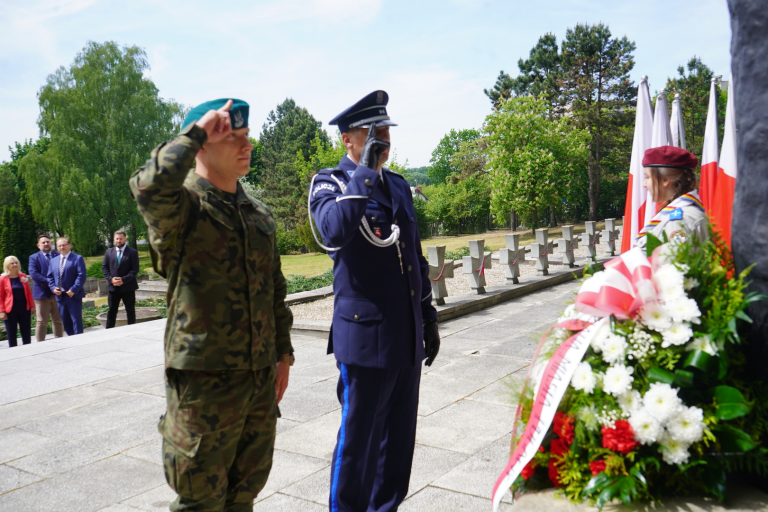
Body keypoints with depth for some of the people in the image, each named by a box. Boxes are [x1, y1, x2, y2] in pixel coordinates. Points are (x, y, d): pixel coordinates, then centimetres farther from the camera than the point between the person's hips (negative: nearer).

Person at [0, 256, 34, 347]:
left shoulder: (23, 276, 6)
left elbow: (28, 292, 10)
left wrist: (32, 306, 5)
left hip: (24, 308, 3)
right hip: (10, 310, -3)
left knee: (27, 334, 7)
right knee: (11, 335, 5)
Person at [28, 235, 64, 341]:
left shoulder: (58, 256, 12)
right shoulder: (34, 257, 5)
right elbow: (33, 274, -8)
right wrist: (48, 282, -17)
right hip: (42, 293, -2)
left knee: (59, 320, 8)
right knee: (42, 322, 0)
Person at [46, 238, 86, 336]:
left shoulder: (78, 258, -2)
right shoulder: (53, 261, 17)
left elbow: (81, 276, -10)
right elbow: (50, 277, 16)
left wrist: (73, 290, -17)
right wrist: (53, 288, -2)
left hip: (74, 295, -6)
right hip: (60, 296, 6)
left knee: (76, 320, -5)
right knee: (65, 322, 10)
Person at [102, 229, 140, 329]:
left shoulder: (132, 252, -2)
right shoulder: (109, 252, 10)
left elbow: (135, 269, -8)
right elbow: (104, 267, 7)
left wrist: (123, 279, -18)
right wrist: (111, 279, -9)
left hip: (128, 287, -3)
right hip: (113, 287, 3)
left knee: (130, 311, 5)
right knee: (112, 311, 9)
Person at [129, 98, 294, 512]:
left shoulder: (259, 214, 12)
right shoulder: (182, 206, -11)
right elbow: (151, 186, -37)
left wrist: (283, 353, 18)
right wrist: (197, 131, -23)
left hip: (261, 378, 7)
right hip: (205, 381, -6)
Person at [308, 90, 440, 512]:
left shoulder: (398, 185, 14)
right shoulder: (329, 183, -5)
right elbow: (334, 231, -29)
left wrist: (428, 317, 18)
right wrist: (365, 170, -21)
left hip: (407, 337, 7)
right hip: (366, 335, -6)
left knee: (399, 436, 16)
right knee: (359, 437, 5)